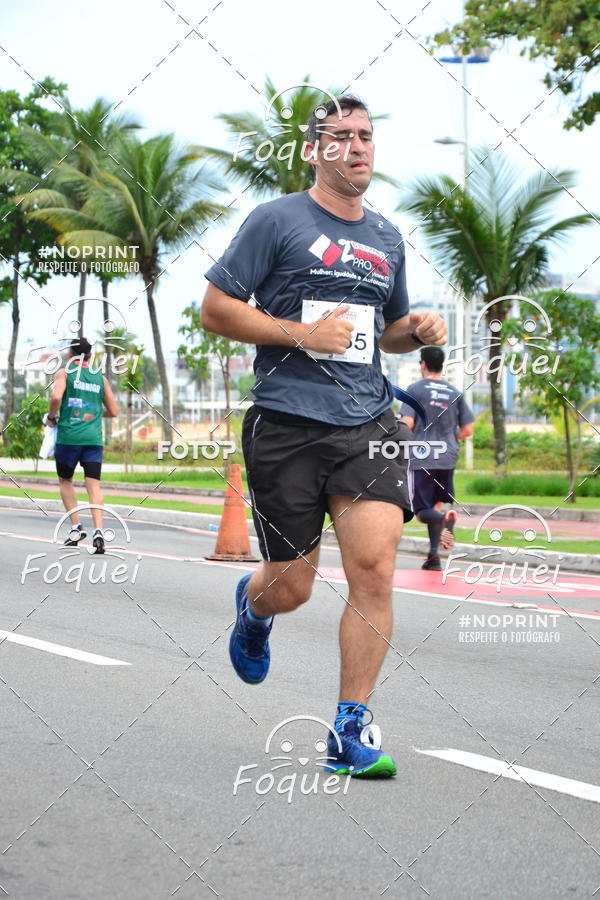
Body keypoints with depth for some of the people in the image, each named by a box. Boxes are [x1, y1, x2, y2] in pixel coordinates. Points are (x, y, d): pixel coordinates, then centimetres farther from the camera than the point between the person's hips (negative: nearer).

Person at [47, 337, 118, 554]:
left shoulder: (64, 373, 3)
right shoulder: (100, 378, 13)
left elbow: (56, 397, -15)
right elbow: (113, 411, 16)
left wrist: (52, 417, 2)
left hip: (68, 436, -2)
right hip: (94, 438, 2)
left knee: (65, 481, 16)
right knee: (93, 485, -3)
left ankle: (76, 527, 6)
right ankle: (98, 530, -21)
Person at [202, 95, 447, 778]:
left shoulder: (387, 239, 17)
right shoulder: (277, 220, 0)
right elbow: (214, 311, -2)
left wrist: (419, 330, 7)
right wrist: (303, 333, -13)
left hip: (369, 424, 4)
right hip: (287, 427, -4)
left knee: (374, 569, -13)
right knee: (291, 587, 3)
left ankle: (350, 734, -5)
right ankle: (253, 606, 43)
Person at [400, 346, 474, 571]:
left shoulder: (415, 389, -2)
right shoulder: (454, 393, 11)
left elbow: (407, 424, -11)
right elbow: (467, 430, 11)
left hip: (421, 458, -4)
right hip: (448, 458, 4)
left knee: (422, 510, -1)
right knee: (435, 505, 16)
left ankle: (444, 519, -34)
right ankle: (434, 554, 4)